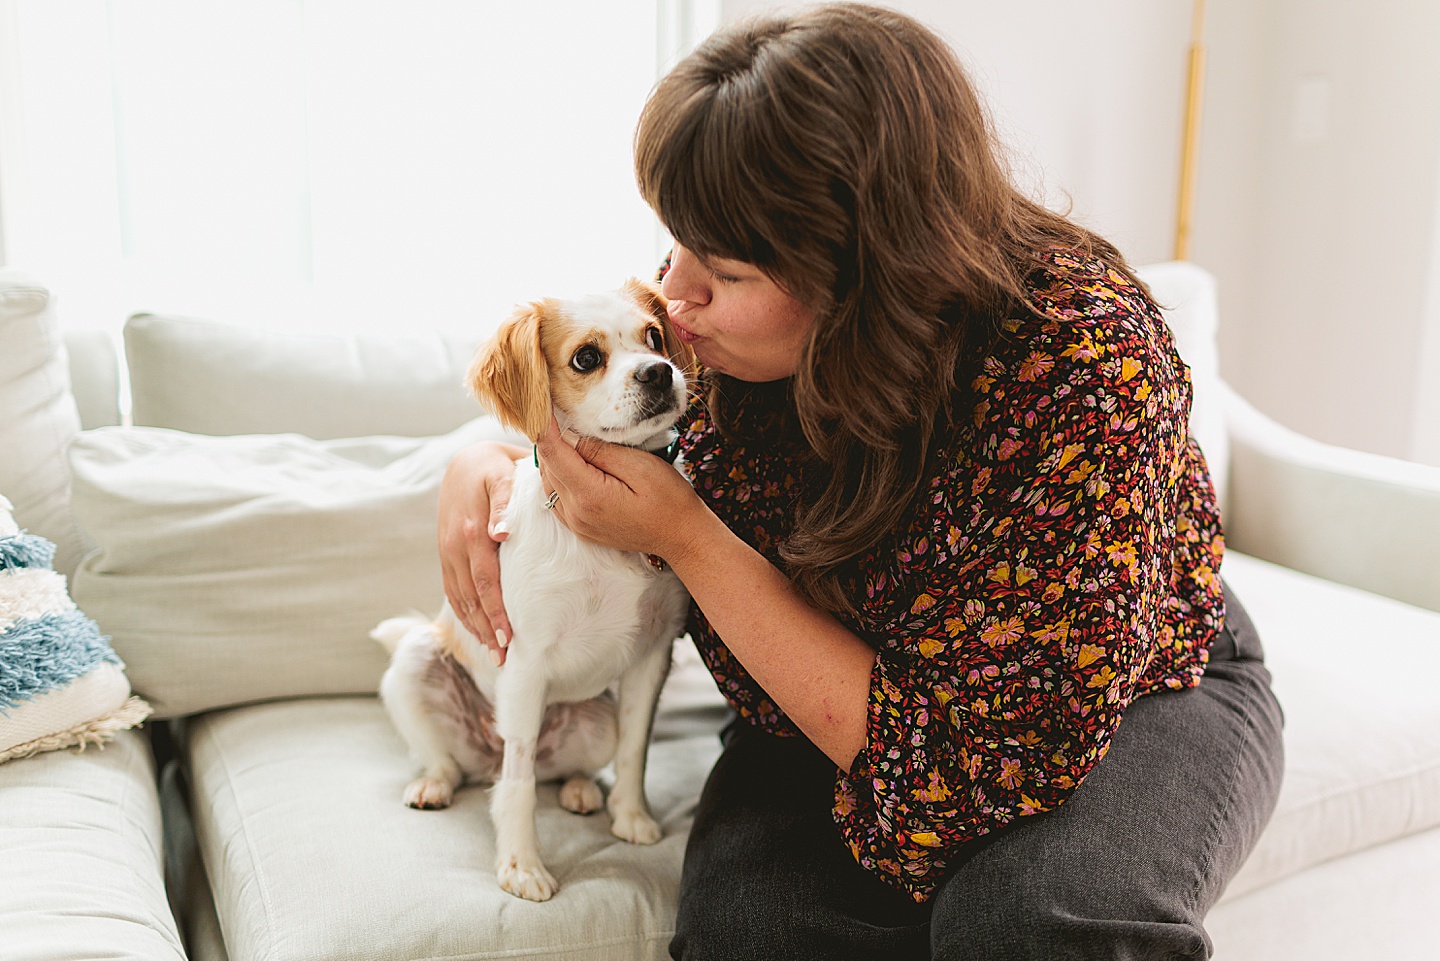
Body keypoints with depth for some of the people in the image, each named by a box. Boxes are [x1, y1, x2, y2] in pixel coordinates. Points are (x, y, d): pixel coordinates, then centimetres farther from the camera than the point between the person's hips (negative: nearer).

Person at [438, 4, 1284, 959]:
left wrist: (685, 536, -33)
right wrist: (491, 465, -16)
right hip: (865, 671, 3)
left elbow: (965, 769, -32)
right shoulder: (728, 324, -16)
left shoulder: (1083, 356, -33)